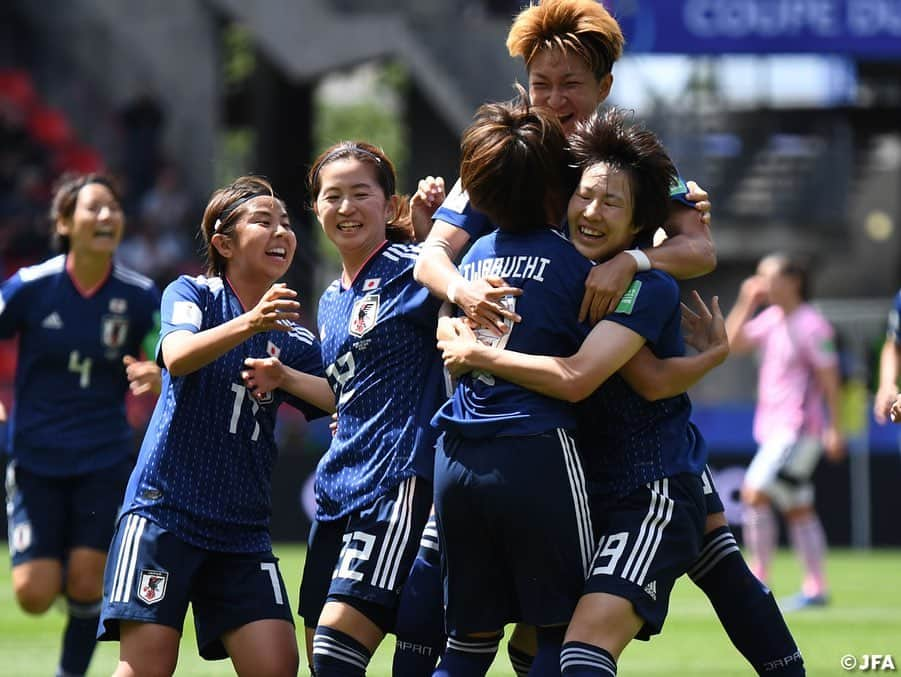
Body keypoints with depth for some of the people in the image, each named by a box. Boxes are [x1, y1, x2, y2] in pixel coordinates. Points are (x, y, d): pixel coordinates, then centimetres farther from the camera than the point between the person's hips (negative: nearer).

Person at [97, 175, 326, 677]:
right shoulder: (193, 295, 0)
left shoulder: (294, 340, 12)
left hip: (243, 529, 5)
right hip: (165, 510, -4)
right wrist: (248, 324, -39)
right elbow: (178, 357, -23)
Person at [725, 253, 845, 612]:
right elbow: (732, 343, 15)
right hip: (774, 428, 9)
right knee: (798, 509, 10)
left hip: (799, 429, -9)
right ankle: (815, 588, 13)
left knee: (755, 493, -15)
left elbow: (829, 378, -14)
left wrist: (834, 429, -16)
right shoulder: (772, 319, 12)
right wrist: (746, 302, 6)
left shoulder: (811, 326, -13)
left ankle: (758, 580, -12)